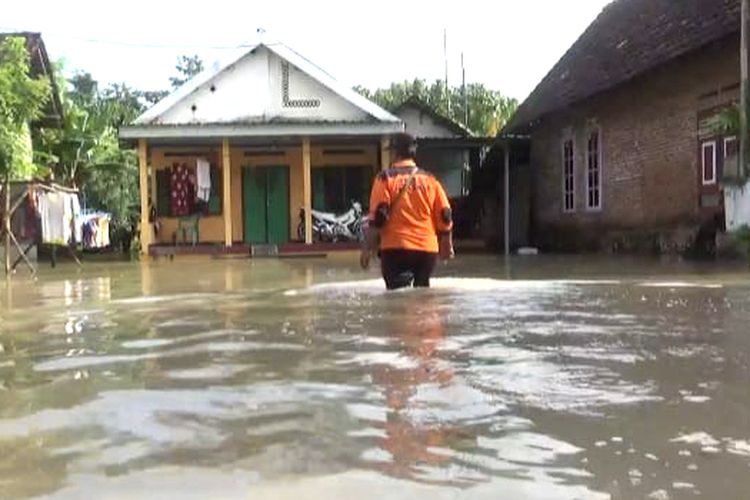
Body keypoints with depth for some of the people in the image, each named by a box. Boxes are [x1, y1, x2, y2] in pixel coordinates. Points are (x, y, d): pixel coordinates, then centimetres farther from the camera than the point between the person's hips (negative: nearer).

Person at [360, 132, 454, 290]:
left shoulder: (386, 178, -3)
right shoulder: (430, 180, 9)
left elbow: (377, 217, -10)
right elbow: (445, 216, 8)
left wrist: (367, 250, -6)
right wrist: (447, 246, 21)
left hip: (396, 249, -4)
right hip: (427, 249, 5)